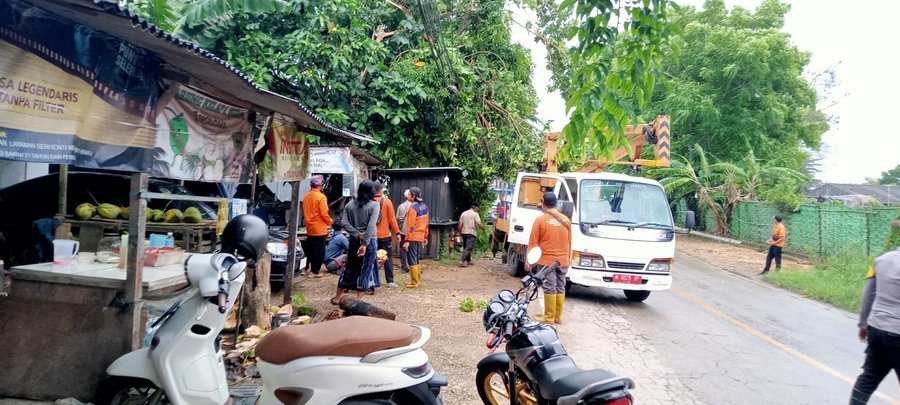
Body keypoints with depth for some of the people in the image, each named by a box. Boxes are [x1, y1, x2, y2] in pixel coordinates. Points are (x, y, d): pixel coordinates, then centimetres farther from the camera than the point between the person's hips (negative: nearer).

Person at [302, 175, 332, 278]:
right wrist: (330, 222, -1)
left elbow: (304, 212, 11)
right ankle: (314, 272, 5)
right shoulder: (321, 197, -17)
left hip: (309, 228, 7)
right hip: (320, 228, -7)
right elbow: (324, 213, -17)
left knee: (310, 249, 18)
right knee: (319, 251, 3)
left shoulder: (306, 196, 4)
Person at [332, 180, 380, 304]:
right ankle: (357, 300, 7)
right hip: (370, 241, -4)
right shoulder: (374, 205, -8)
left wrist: (357, 234, -9)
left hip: (354, 240, 4)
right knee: (365, 270, 5)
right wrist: (365, 244, -20)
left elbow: (344, 222, -6)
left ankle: (337, 297, 24)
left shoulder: (350, 204, 4)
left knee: (350, 268, 16)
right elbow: (371, 225, -19)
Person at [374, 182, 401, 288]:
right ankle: (390, 281, 1)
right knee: (388, 257, 5)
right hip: (385, 235, -2)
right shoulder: (387, 201, -8)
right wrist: (397, 232, 0)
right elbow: (392, 219, -7)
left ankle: (375, 281, 10)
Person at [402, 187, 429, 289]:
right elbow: (426, 223, 14)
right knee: (416, 259, 18)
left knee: (412, 260, -1)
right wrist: (425, 237, 20)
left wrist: (407, 241, -19)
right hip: (420, 237, 8)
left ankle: (414, 283, 2)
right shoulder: (425, 207, 9)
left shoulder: (413, 208, -17)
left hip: (413, 238, -8)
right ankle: (418, 280, 24)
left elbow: (410, 226, -19)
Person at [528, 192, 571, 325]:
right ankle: (558, 316, 17)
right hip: (563, 261, 4)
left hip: (547, 260, -4)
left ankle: (549, 317, 5)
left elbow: (533, 242, -6)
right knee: (560, 288, 11)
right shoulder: (566, 220, 4)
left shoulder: (540, 220, -7)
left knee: (549, 288, 1)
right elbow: (569, 241, 10)